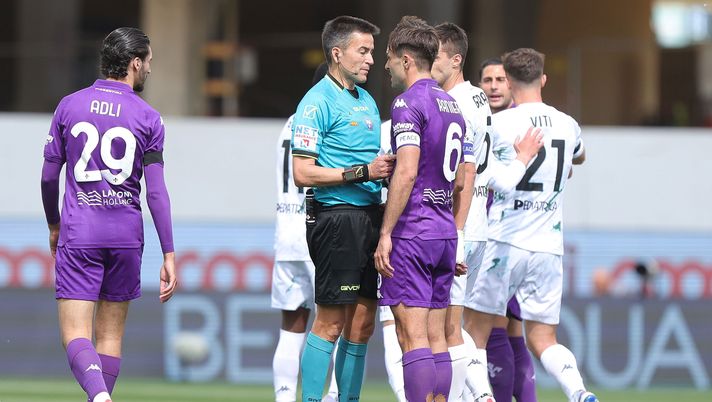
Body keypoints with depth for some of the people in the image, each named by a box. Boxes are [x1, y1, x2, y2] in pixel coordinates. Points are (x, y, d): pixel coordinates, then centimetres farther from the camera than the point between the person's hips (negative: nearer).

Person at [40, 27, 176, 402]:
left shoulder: (69, 106, 2)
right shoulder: (148, 118, -1)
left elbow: (49, 177, 6)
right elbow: (156, 192, -5)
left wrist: (53, 226, 23)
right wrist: (169, 255, -3)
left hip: (78, 234, -1)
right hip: (126, 236, 1)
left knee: (75, 336, -6)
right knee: (110, 334, 13)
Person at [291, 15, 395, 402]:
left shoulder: (367, 100, 18)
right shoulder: (317, 102, -9)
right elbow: (303, 173, -14)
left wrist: (386, 168, 5)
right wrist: (362, 172, -18)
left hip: (370, 217, 8)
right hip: (337, 218, -8)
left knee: (362, 323, 9)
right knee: (330, 323, -7)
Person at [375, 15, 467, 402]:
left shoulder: (409, 103, -11)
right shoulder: (451, 105, 16)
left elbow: (407, 172, -19)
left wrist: (385, 234, -17)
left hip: (412, 234, -8)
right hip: (445, 232, 8)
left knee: (413, 337, -10)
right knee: (436, 338, 8)